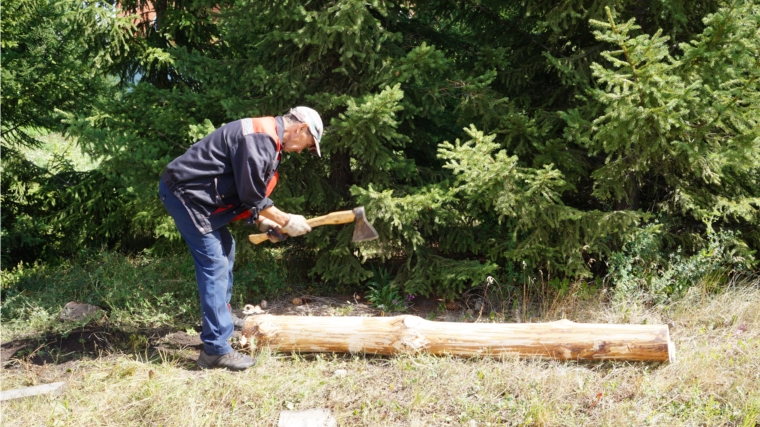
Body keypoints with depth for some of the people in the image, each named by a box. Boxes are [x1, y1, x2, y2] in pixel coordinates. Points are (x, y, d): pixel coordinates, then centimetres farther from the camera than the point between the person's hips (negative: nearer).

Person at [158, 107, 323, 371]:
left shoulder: (267, 139, 13)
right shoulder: (260, 138, -20)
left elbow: (247, 192, 17)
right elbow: (251, 197, -19)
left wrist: (262, 221, 6)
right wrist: (287, 221, -10)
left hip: (195, 194, 11)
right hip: (184, 193, -11)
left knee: (225, 250, 22)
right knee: (215, 265, -12)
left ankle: (221, 316, 36)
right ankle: (215, 349, -9)